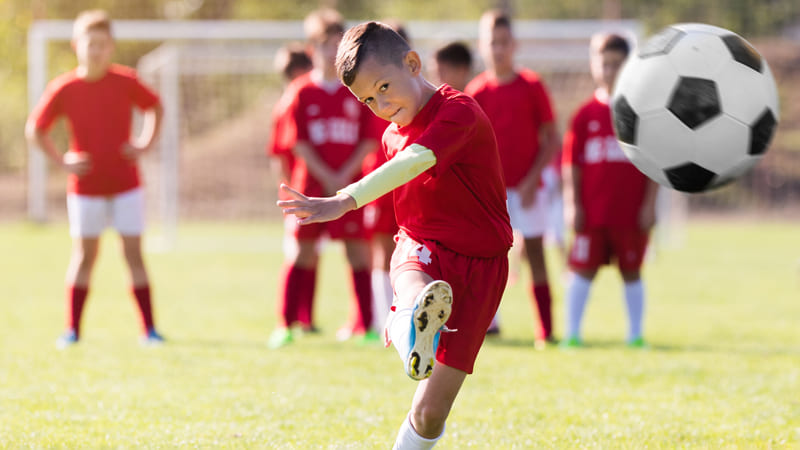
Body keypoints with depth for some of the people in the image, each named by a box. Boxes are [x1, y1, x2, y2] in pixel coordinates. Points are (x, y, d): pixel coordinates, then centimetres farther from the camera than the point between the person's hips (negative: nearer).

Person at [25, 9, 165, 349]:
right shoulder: (64, 89, -8)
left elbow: (155, 107, 11)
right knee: (84, 255, 5)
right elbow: (35, 130, 2)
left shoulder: (125, 82, -7)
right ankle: (72, 330, 12)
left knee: (134, 253, -1)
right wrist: (62, 161, -6)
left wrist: (145, 144, 0)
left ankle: (148, 329, 2)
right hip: (85, 187, 0)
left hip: (126, 183, 0)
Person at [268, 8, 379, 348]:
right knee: (304, 252, 0)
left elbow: (369, 140, 1)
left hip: (349, 184, 1)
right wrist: (326, 176, -11)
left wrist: (345, 175, -10)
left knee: (357, 250, -2)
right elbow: (298, 142, -2)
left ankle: (366, 327, 1)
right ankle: (286, 324, 3)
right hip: (311, 184, -1)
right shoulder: (301, 92, 2)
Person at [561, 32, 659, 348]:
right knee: (583, 270, 0)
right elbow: (572, 163, 5)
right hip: (592, 212, 1)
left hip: (631, 213, -1)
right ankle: (572, 332, 6)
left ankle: (635, 334, 16)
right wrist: (573, 204, -3)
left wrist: (649, 204, -4)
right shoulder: (585, 115, 4)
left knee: (632, 272, 7)